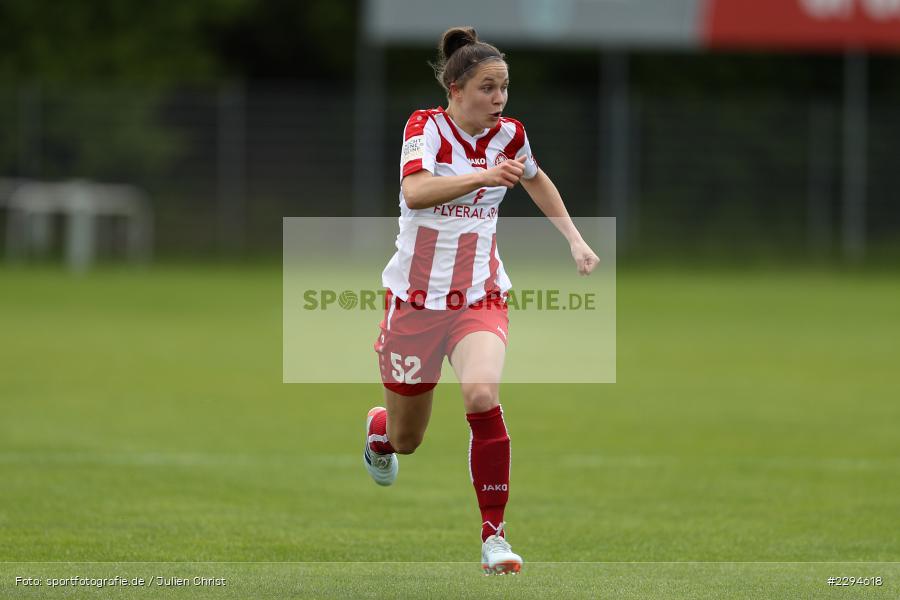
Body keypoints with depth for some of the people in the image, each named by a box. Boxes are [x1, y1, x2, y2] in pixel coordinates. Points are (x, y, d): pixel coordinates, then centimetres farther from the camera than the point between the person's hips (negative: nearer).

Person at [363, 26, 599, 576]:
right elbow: (415, 191, -35)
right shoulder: (426, 127, -14)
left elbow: (536, 179, 23)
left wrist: (574, 238, 16)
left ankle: (494, 534, -20)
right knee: (406, 439, 12)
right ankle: (377, 429, 53)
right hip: (416, 298, -2)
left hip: (481, 298, 2)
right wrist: (483, 177, -48)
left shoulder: (509, 135, -1)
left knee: (482, 393, -29)